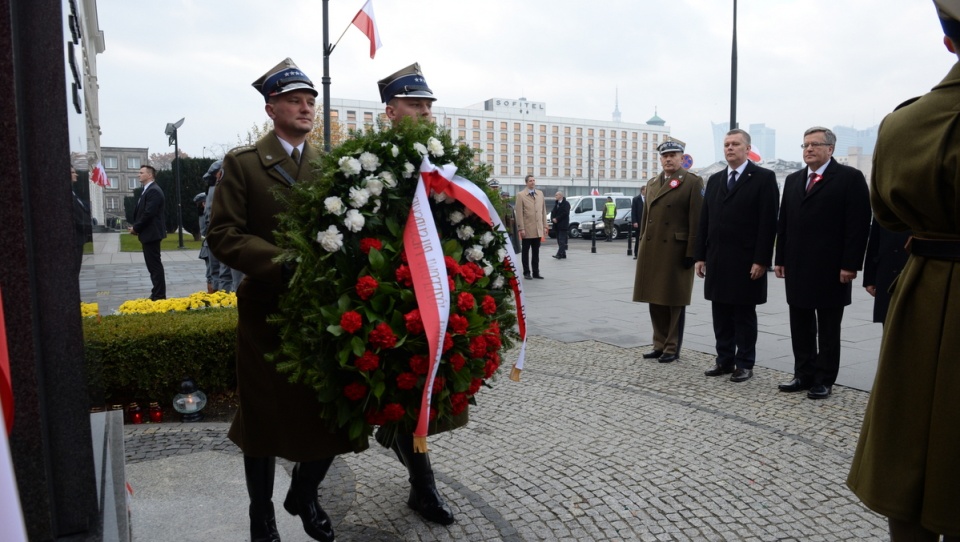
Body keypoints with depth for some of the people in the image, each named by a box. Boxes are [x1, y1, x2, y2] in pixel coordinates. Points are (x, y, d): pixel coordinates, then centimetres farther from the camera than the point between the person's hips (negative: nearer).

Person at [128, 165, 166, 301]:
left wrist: (136, 228, -13)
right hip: (148, 233, 10)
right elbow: (141, 212, 18)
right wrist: (136, 227, 5)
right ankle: (157, 293, 21)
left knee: (155, 264, -6)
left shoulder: (154, 191, -15)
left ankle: (159, 296, -2)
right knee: (153, 264, 14)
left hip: (151, 233, -10)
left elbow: (149, 213, -22)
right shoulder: (147, 190, 17)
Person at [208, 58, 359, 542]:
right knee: (264, 417, 12)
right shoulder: (242, 163, -1)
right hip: (267, 310, -3)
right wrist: (285, 265, -22)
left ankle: (304, 495, 37)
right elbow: (223, 234, -10)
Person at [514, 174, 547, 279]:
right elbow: (519, 213, -8)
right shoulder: (521, 195, -5)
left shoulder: (540, 194, 11)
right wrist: (521, 228, -13)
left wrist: (545, 226, 7)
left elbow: (543, 210, 11)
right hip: (527, 229, -4)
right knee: (526, 252, 6)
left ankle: (536, 272, 16)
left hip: (538, 229, 4)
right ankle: (526, 273, 13)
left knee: (536, 252, 10)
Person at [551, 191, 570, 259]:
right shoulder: (556, 204, 19)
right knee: (559, 240, 7)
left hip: (563, 225, -8)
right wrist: (553, 218, -6)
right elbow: (553, 213, 14)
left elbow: (565, 213, -16)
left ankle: (559, 254, -20)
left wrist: (557, 219, -16)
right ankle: (563, 255, 12)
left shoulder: (566, 203, -5)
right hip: (557, 225, 8)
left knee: (562, 240, -12)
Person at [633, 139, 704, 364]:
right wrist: (642, 246, 12)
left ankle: (672, 348, 14)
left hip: (677, 252, -6)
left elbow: (696, 221, -10)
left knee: (674, 301, 3)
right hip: (651, 251, 6)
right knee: (655, 300, 11)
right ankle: (659, 344, 22)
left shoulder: (692, 182, -5)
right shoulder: (652, 183, 14)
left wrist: (691, 252, -14)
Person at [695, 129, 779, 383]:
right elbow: (704, 221, 12)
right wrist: (700, 256, 7)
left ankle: (745, 364, 14)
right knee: (721, 314, 10)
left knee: (744, 314, 4)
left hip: (746, 262, -5)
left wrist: (761, 260, -15)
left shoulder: (764, 178, -4)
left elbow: (768, 222, -10)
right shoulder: (715, 180, 13)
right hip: (717, 260, 5)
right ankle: (724, 360, 20)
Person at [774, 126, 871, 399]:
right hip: (797, 267, 6)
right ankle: (804, 375, 20)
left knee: (828, 329, 5)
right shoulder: (793, 180, 14)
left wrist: (850, 264, -15)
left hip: (830, 269, -6)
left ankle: (824, 380, 13)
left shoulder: (850, 178, -4)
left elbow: (859, 224, -10)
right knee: (800, 326, 10)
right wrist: (781, 259, 9)